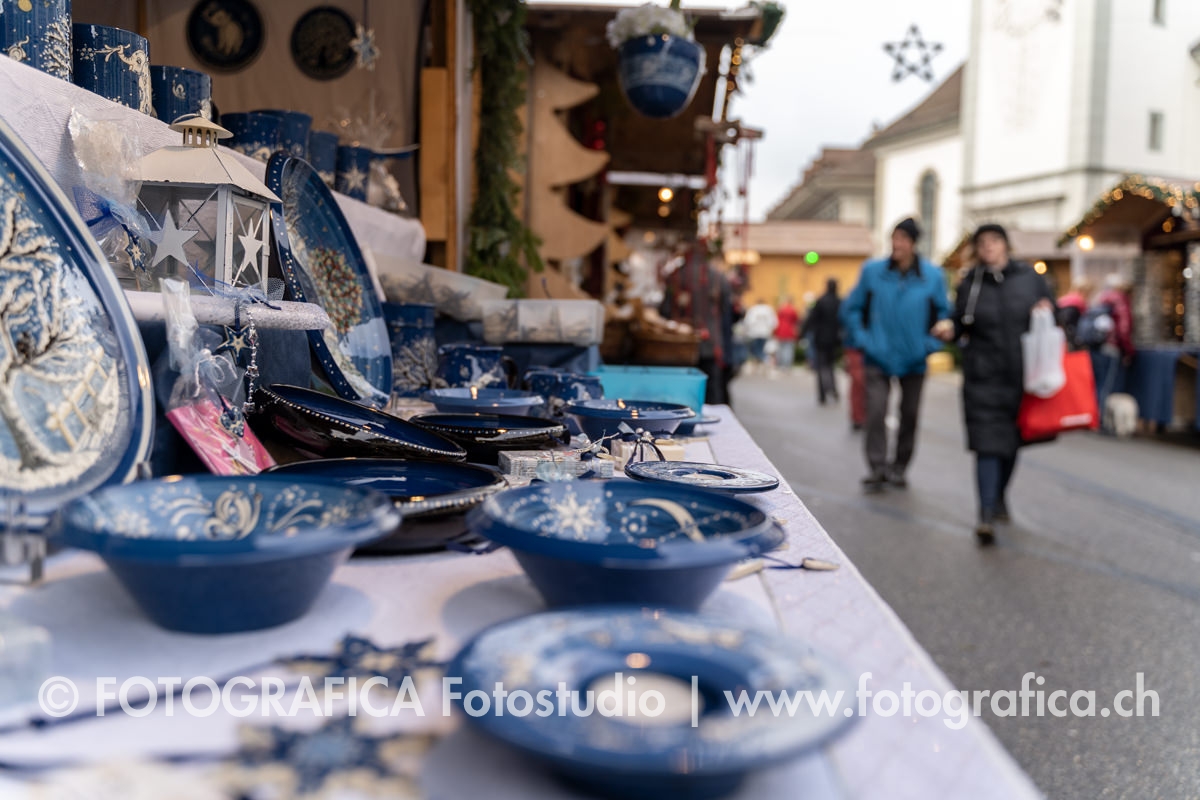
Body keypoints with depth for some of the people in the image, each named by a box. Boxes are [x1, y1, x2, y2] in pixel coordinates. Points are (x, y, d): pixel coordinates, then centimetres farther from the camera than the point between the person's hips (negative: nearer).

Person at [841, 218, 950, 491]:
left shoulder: (933, 276, -2)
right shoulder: (872, 271, -2)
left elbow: (944, 314, 9)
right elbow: (851, 308, 7)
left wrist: (931, 343, -3)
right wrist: (861, 339, -4)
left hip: (914, 359, 1)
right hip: (878, 357, -1)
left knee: (910, 415, 9)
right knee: (876, 412, -12)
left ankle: (899, 468, 25)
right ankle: (877, 469, -3)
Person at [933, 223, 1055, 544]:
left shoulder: (1029, 277, 5)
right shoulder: (970, 284, 4)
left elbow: (1052, 308, 15)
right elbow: (960, 325, 9)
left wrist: (1046, 310, -7)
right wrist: (948, 330, -12)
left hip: (1022, 374, 2)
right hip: (983, 376, -2)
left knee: (1012, 440, 15)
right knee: (988, 442, -11)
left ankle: (1000, 496, 37)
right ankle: (987, 513, -12)